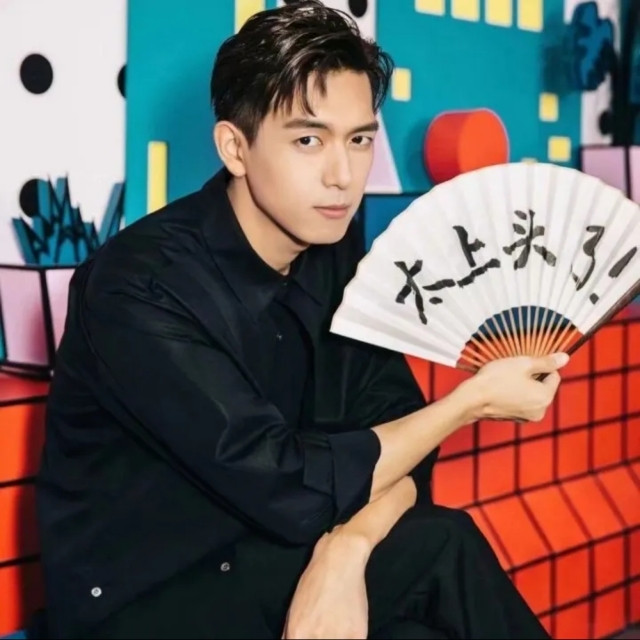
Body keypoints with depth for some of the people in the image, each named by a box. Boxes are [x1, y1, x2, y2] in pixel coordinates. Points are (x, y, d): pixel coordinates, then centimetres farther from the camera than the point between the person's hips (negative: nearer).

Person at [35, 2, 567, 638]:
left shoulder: (336, 250, -3)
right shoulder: (142, 286, -24)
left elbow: (394, 435, -5)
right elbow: (292, 491, -25)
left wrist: (346, 551, -26)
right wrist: (473, 398, -17)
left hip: (267, 560, 5)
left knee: (441, 551, -22)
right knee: (445, 552, -20)